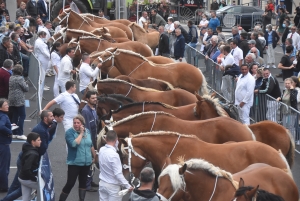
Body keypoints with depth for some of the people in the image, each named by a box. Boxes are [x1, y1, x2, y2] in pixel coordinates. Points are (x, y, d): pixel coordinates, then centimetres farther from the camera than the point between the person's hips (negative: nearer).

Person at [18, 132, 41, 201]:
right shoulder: (32, 154, -25)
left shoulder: (29, 149, 5)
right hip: (27, 179, -9)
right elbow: (26, 169, -30)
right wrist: (35, 178, -20)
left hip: (23, 178, 9)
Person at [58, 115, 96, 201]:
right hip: (74, 163, -6)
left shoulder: (87, 131, 4)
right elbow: (74, 144, -29)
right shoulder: (69, 132, -13)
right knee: (70, 183, -7)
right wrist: (81, 133, -21)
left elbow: (91, 145, 17)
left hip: (86, 162, 6)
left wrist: (94, 156, 25)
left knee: (83, 182, 14)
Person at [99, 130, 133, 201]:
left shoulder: (101, 150, -4)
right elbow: (118, 174, -25)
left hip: (102, 183, 7)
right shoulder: (114, 155, -25)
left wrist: (115, 146, 3)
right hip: (113, 186, -7)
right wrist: (128, 186, -19)